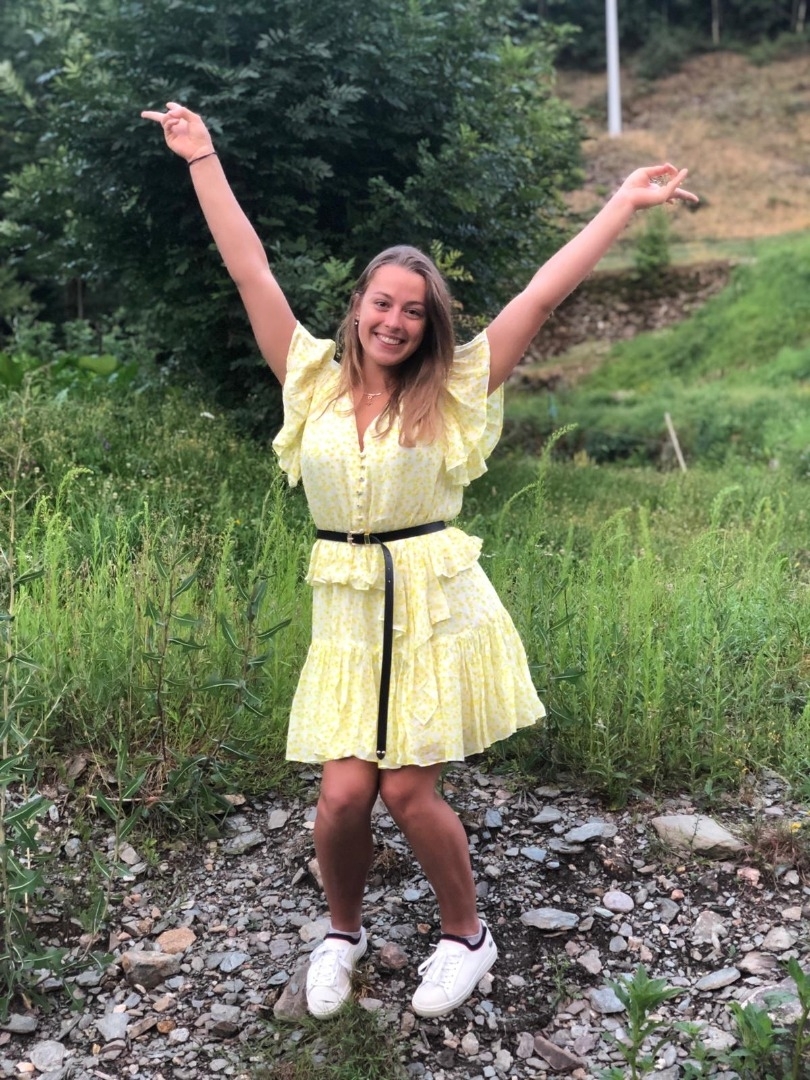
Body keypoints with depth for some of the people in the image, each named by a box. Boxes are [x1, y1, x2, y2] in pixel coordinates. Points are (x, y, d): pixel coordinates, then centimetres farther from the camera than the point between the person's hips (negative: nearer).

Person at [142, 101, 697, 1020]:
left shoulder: (451, 394, 1)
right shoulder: (314, 382, 5)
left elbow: (543, 294, -1)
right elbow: (250, 273, 7)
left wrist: (623, 205, -1)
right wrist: (203, 159, 10)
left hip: (436, 605, -2)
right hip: (348, 608, 2)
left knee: (407, 790, -2)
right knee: (344, 794, -2)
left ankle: (466, 933, 26)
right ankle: (342, 932, 29)